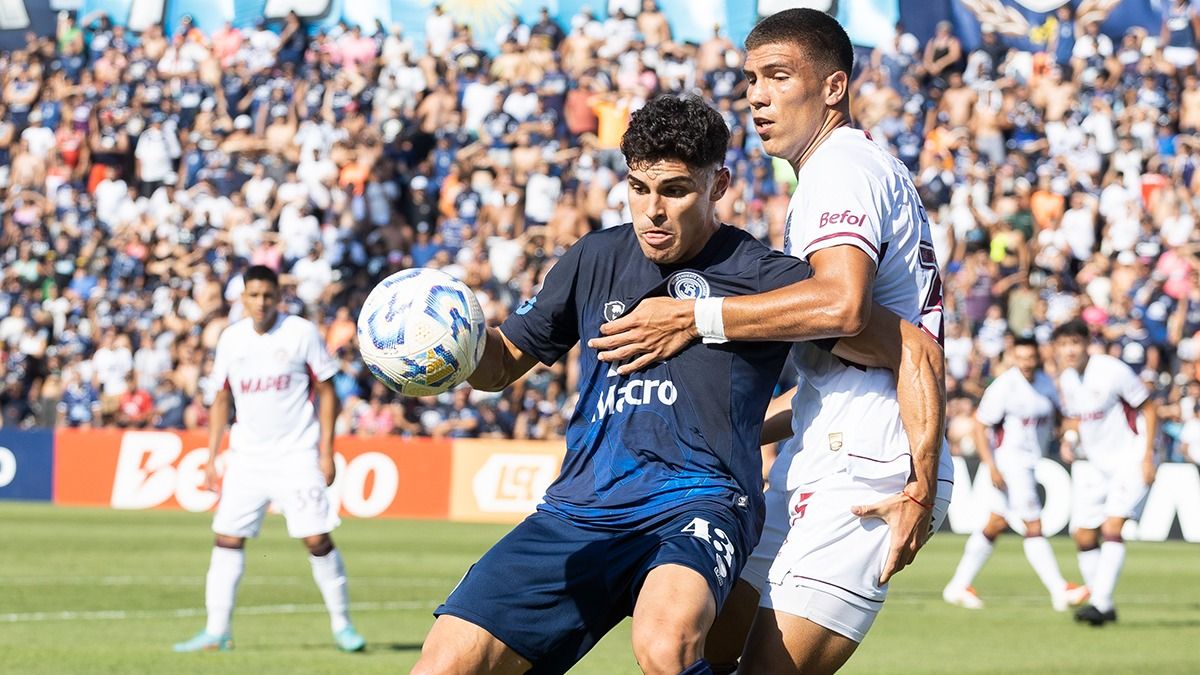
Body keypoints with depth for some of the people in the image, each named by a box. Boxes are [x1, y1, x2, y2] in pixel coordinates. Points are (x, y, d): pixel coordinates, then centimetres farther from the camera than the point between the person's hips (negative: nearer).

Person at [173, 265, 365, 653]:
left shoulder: (301, 333, -4)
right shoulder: (231, 339, 6)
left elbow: (326, 393, 0)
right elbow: (222, 400, 15)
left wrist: (326, 453, -6)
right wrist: (211, 458, 10)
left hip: (297, 457, -4)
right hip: (246, 457, 4)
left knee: (317, 540, -9)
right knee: (228, 538, -2)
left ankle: (342, 625, 5)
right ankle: (216, 632, 2)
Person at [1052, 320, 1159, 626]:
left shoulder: (1112, 371, -17)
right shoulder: (1066, 380, 3)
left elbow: (1149, 409, -10)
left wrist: (1147, 457, -15)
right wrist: (1070, 439, -3)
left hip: (1130, 460, -7)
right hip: (1097, 465, 7)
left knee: (1111, 528, -20)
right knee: (1084, 535, 3)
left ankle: (1100, 603, -22)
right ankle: (1105, 607, 15)